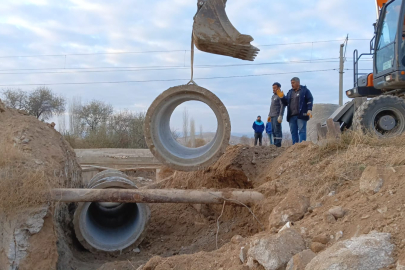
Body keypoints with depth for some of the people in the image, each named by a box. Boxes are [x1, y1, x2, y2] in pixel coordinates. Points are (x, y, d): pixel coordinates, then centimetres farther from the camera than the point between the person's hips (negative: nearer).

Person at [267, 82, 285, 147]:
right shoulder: (273, 96, 22)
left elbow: (283, 106, -14)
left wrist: (280, 116, -21)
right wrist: (269, 116, 19)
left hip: (277, 116, -9)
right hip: (273, 116, 9)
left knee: (277, 130, -12)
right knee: (274, 130, 6)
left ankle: (278, 145, -13)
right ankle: (275, 144, 8)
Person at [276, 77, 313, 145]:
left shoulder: (305, 90, 5)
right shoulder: (290, 92, 21)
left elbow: (310, 100, -3)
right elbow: (286, 103, 21)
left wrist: (309, 110, -15)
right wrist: (282, 97, 3)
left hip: (301, 115, -6)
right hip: (292, 116, 6)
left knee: (302, 131, -8)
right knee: (293, 131, 4)